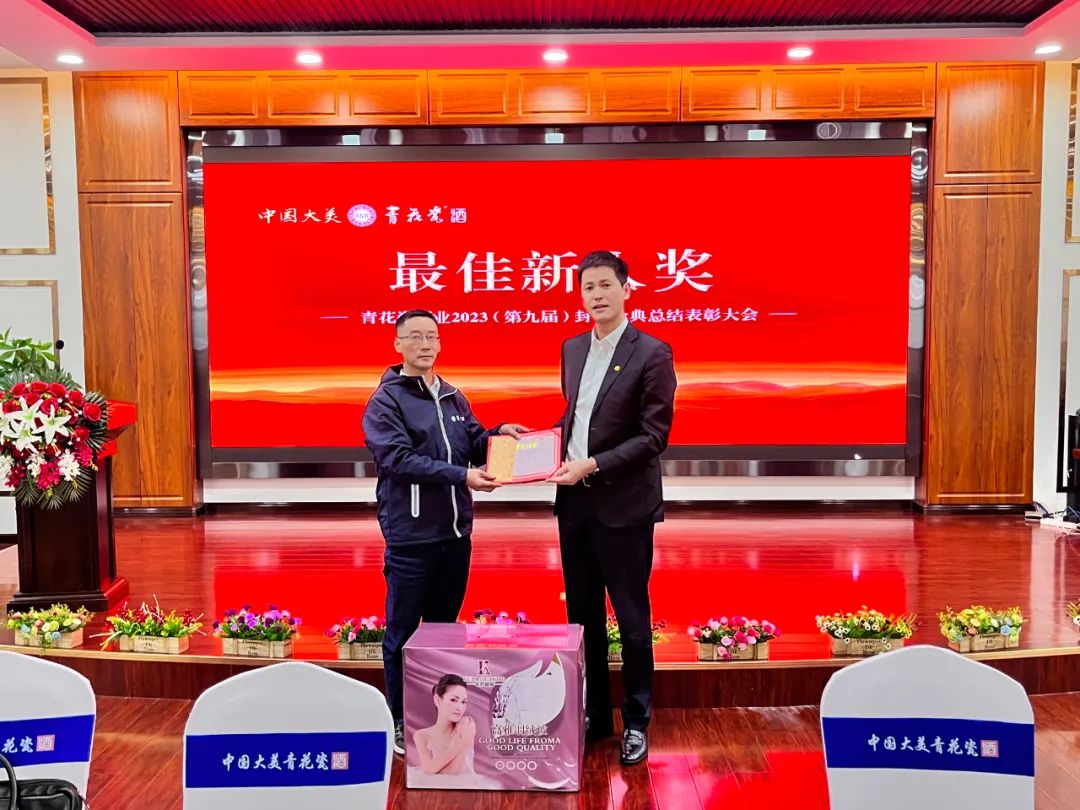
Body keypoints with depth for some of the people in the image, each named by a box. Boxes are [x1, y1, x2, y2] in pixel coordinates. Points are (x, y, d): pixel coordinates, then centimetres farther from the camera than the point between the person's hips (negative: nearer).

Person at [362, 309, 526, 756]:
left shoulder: (453, 397, 12)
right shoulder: (386, 401, -7)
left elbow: (474, 444, 15)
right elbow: (399, 459, -19)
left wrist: (498, 433, -6)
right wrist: (460, 476, -26)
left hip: (456, 533, 6)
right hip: (411, 538, -6)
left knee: (445, 626, 17)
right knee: (404, 632, 5)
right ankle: (401, 721, 20)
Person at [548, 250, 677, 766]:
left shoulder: (651, 354, -10)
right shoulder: (572, 349, 10)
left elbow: (654, 435, -14)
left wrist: (593, 465, -20)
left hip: (623, 505, -6)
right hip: (573, 501, 6)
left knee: (631, 618, 7)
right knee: (583, 615, 15)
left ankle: (635, 722, 25)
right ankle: (595, 714, 31)